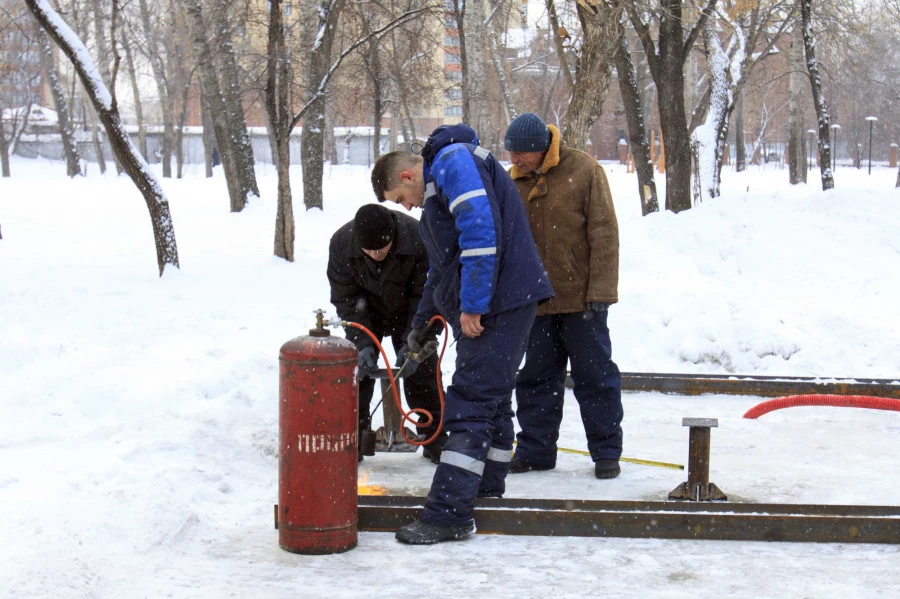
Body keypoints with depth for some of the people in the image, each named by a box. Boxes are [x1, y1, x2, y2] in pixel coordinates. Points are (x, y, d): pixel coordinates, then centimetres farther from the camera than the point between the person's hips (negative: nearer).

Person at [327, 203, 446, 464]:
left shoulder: (417, 237, -34)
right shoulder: (341, 243, -29)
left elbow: (424, 295, -24)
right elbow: (346, 299, -19)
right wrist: (363, 343, -28)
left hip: (410, 314, -1)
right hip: (366, 314, 1)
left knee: (422, 372, -3)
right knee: (357, 369, -8)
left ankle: (436, 440, 9)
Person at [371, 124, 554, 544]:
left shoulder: (453, 162, -10)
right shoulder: (437, 187, 24)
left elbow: (481, 229, -24)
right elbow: (442, 266, 34)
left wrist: (472, 305, -22)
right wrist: (423, 319, 38)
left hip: (501, 301, -11)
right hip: (476, 308, 11)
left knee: (471, 404, -12)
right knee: (491, 399, 16)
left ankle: (448, 515, -13)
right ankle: (487, 491, 26)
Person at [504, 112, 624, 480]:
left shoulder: (585, 171, -8)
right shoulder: (511, 182, 5)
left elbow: (604, 233, -8)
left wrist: (600, 291, -13)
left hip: (581, 299, -4)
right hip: (534, 302, 4)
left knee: (595, 376, 3)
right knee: (536, 379, 10)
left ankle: (606, 452, 12)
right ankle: (535, 450, 21)